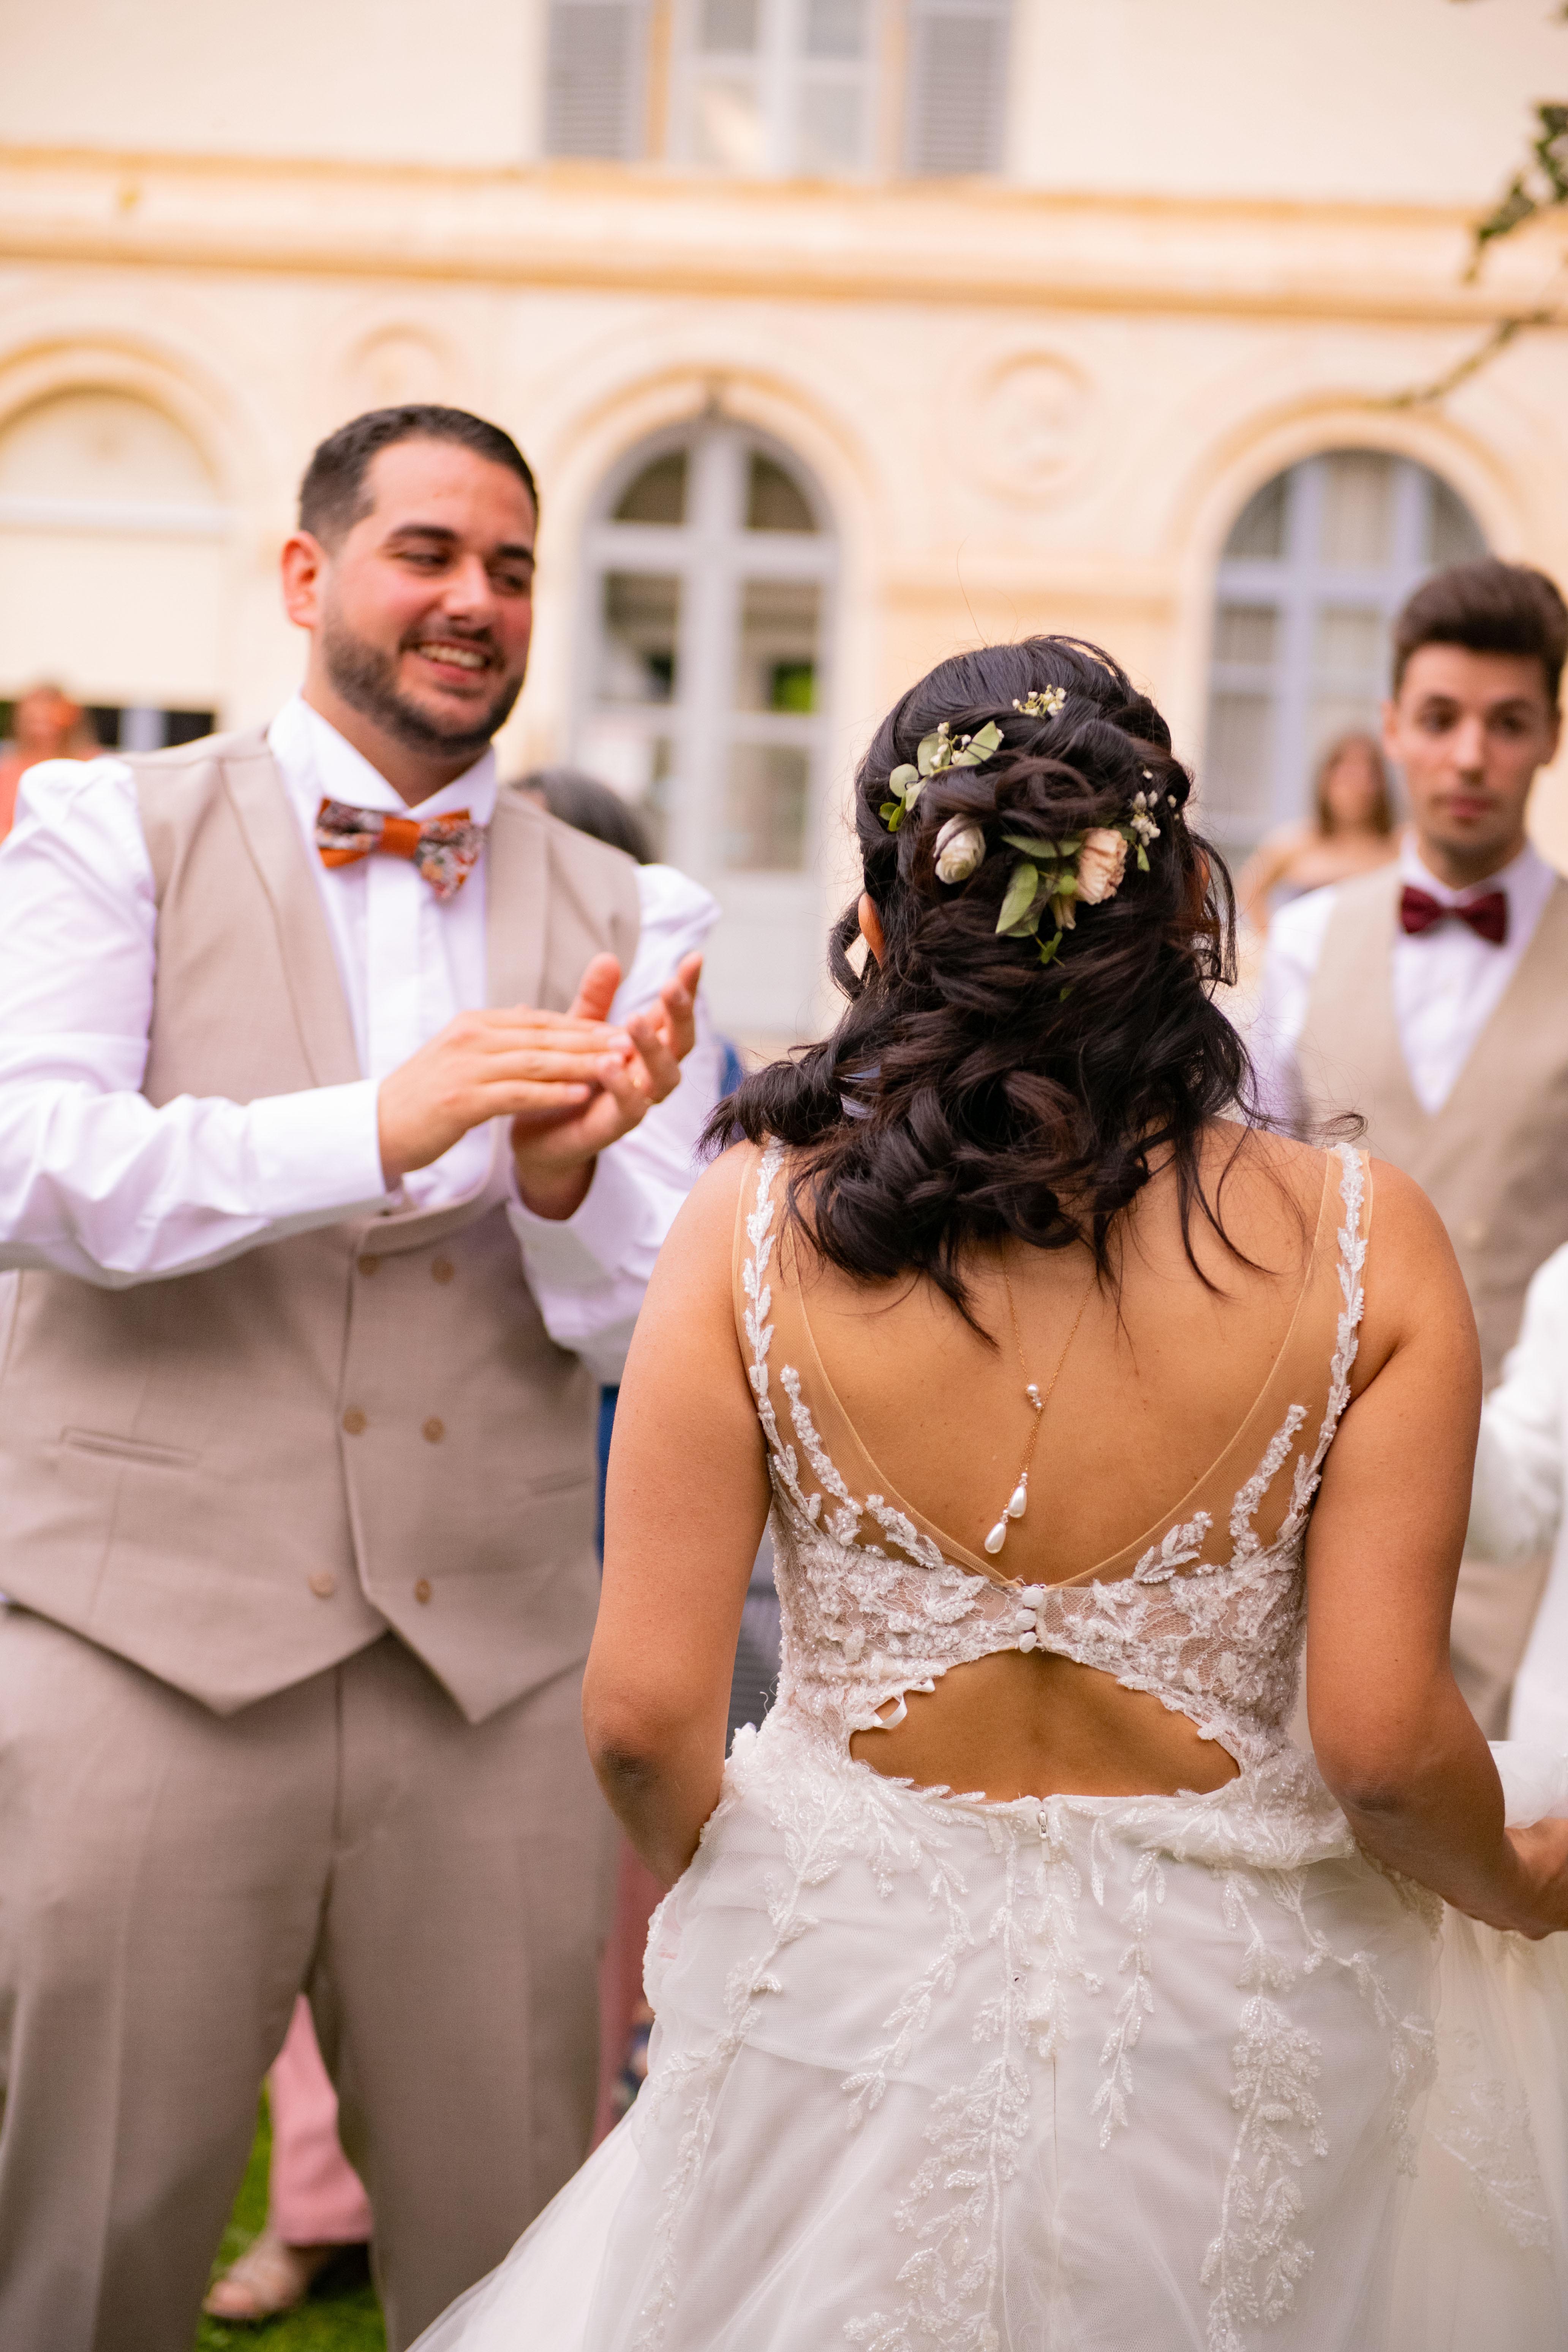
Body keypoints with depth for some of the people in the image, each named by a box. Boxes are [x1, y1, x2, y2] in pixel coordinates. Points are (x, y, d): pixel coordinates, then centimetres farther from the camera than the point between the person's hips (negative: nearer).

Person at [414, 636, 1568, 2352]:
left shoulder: (756, 1226, -13)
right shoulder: (1362, 1243, -13)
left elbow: (645, 1716, -12)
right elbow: (1385, 1742, -15)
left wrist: (708, 1879, 10)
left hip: (840, 1974, 0)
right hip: (1220, 2004, 0)